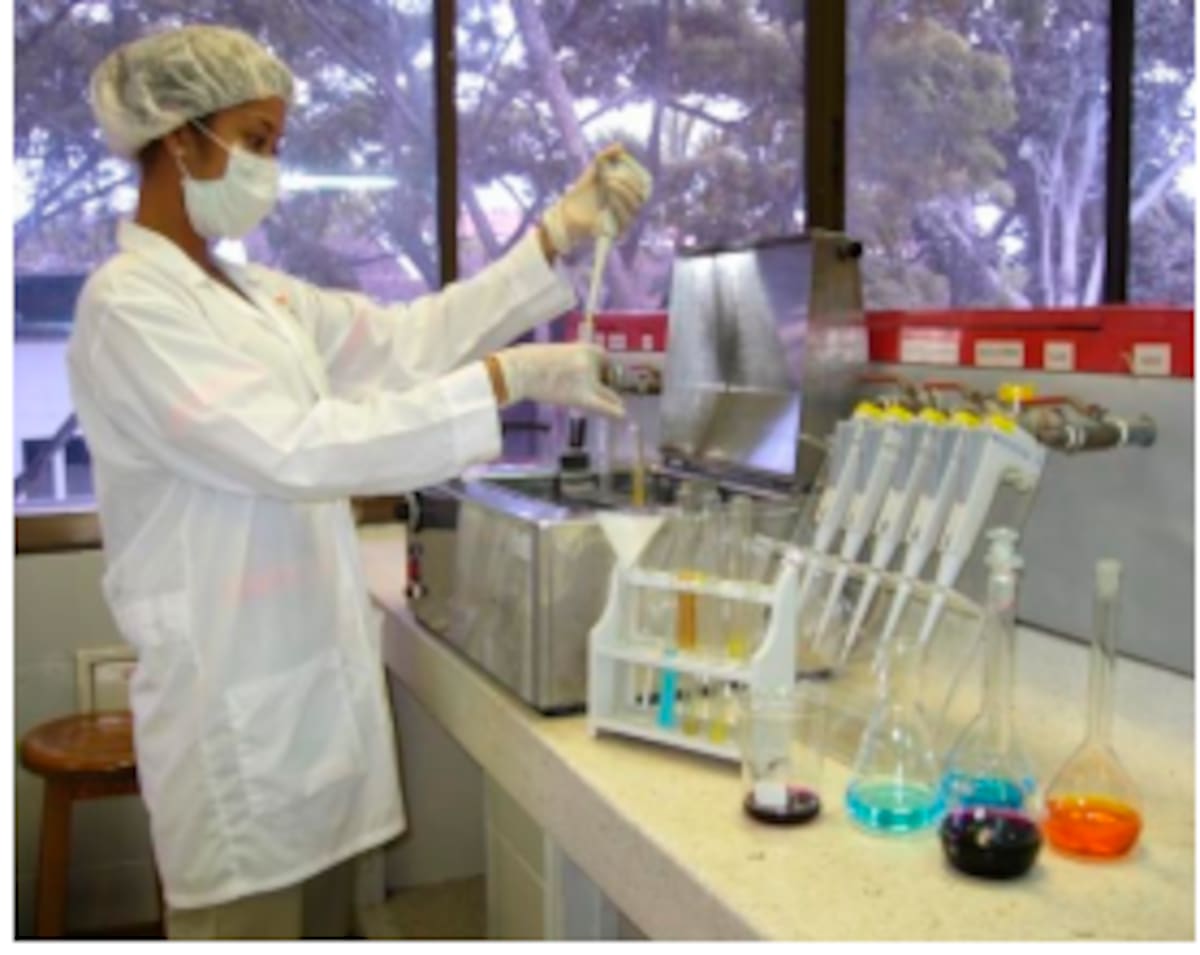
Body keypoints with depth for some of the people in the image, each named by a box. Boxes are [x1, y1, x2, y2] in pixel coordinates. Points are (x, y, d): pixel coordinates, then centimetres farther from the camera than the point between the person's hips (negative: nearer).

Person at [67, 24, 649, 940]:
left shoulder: (257, 294, 11)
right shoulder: (129, 306, -16)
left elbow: (407, 339, 7)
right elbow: (295, 450, -26)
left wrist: (557, 237, 2)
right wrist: (506, 380, -27)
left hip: (308, 679, 8)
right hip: (237, 703, -8)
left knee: (318, 922, 20)